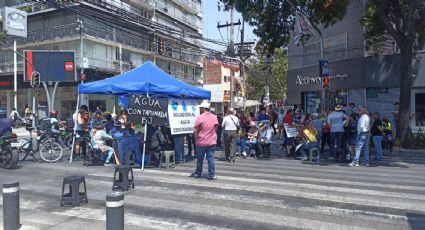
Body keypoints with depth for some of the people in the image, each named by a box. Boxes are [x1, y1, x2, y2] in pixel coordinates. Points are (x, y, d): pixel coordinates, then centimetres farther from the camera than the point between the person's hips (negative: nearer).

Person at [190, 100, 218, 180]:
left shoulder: (199, 118, -11)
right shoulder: (214, 117, 1)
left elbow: (196, 131, -7)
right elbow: (216, 128, 9)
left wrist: (196, 139, 6)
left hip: (201, 142, -2)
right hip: (212, 142, 3)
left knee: (199, 159, 11)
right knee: (211, 158, 4)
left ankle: (198, 173, 24)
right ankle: (212, 175, 4)